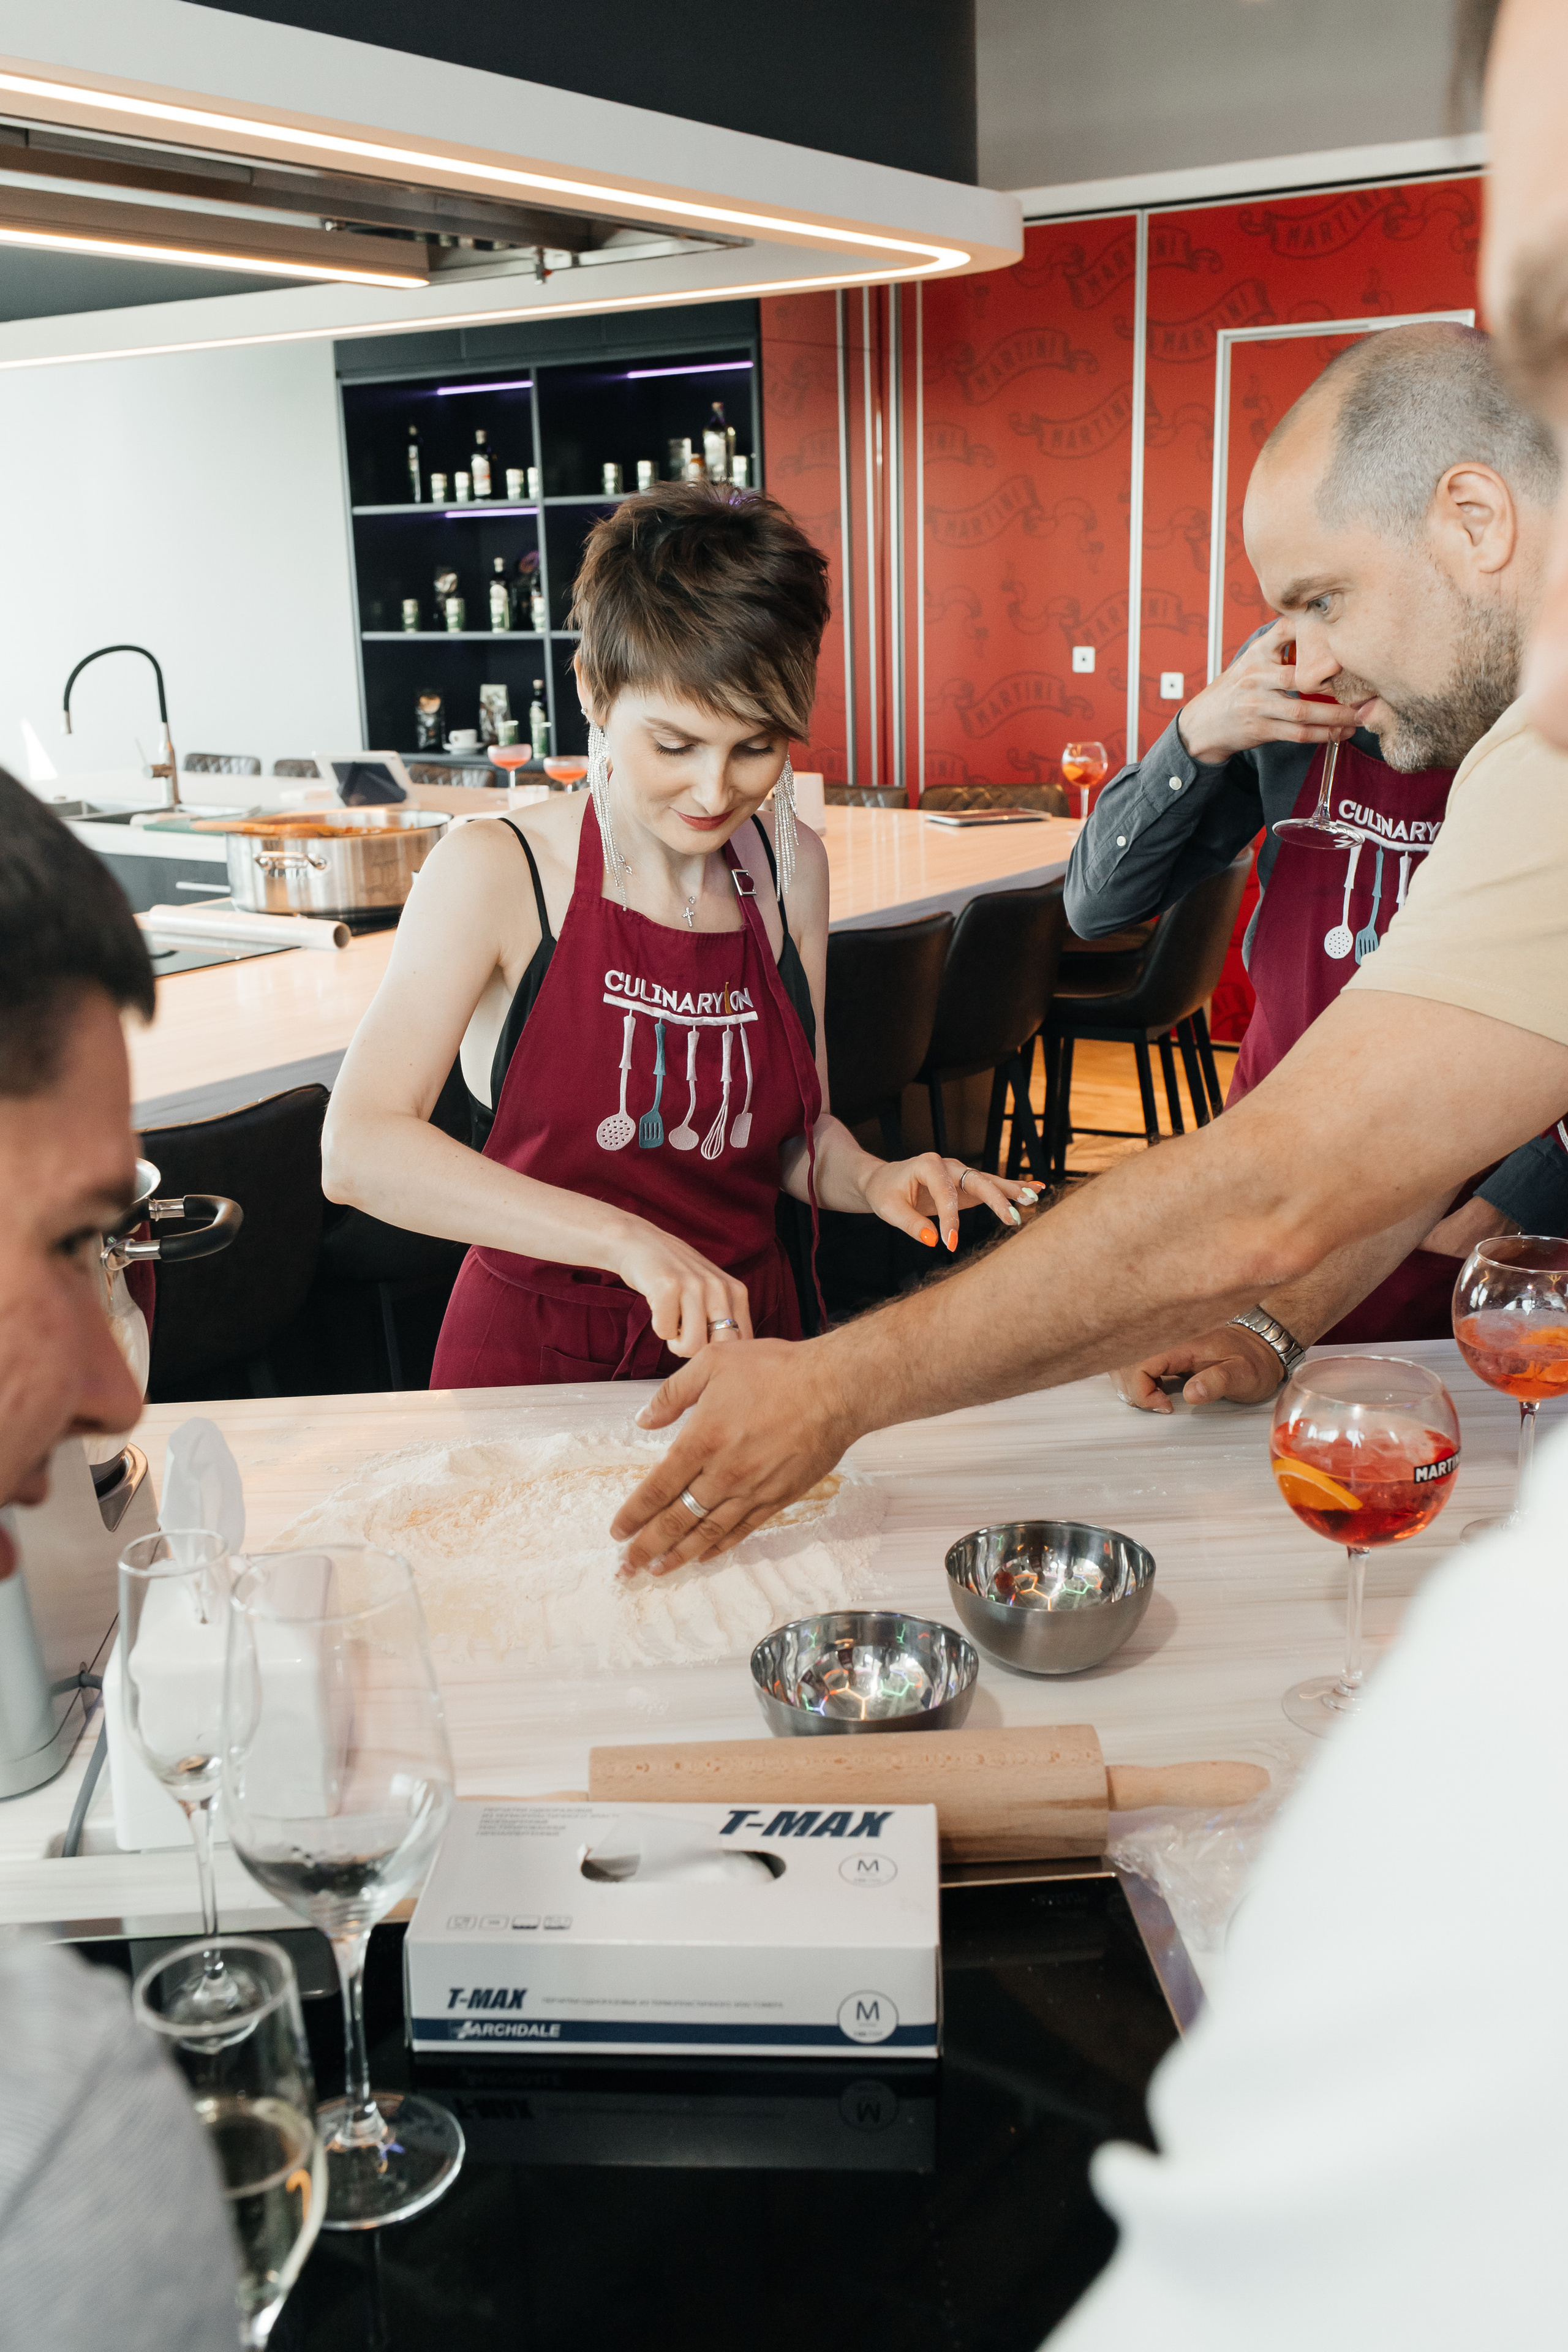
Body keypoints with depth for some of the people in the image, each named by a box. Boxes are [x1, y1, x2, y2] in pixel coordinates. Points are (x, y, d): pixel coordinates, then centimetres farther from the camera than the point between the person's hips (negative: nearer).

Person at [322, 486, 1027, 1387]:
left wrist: (871, 1179, -8)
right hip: (536, 1356, -3)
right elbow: (359, 1149, -22)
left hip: (741, 1338, 3)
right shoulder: (497, 873, -10)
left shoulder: (790, 868, 4)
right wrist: (627, 1238, -31)